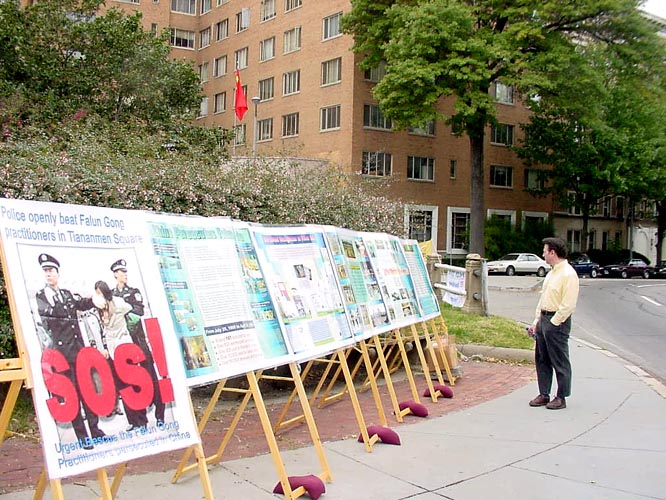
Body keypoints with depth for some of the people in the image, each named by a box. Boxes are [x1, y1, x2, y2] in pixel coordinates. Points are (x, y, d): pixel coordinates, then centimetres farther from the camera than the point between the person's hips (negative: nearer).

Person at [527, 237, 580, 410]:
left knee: (560, 362, 1)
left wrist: (553, 323, -17)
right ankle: (544, 394, 23)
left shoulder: (568, 274, -15)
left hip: (557, 322, -9)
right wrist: (536, 321, 15)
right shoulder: (552, 273, 15)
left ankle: (561, 398, 11)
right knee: (541, 360, 13)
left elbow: (568, 305, -19)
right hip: (543, 319, 9)